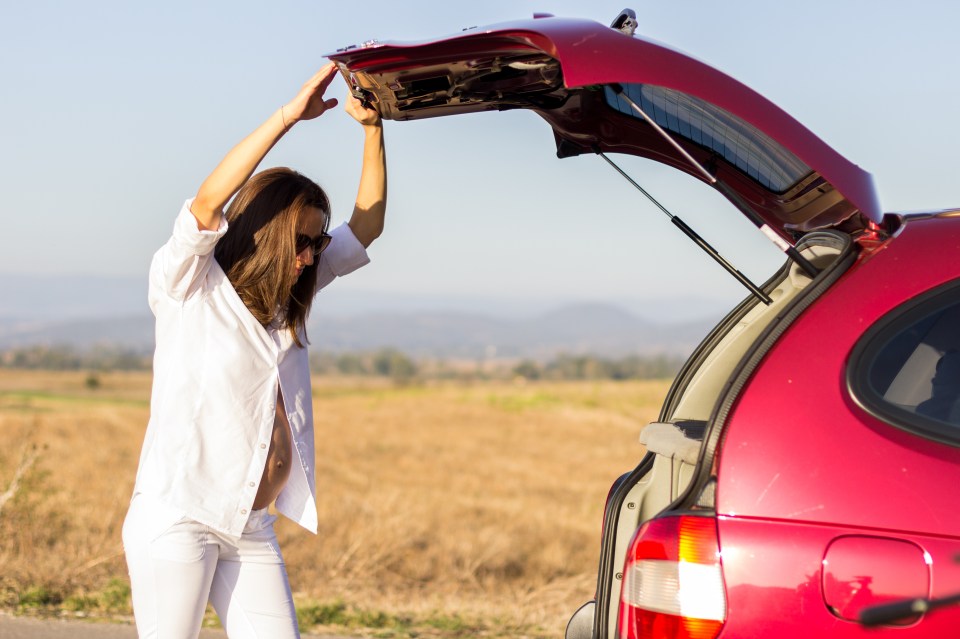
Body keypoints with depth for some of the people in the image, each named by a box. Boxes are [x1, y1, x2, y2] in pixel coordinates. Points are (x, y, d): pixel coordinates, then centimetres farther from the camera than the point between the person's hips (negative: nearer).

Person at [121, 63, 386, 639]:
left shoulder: (286, 299, 13)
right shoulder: (190, 288, -5)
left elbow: (366, 227, 16)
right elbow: (207, 204, -23)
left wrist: (373, 128, 4)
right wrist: (290, 115, -24)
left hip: (250, 530, 7)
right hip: (176, 518, -6)